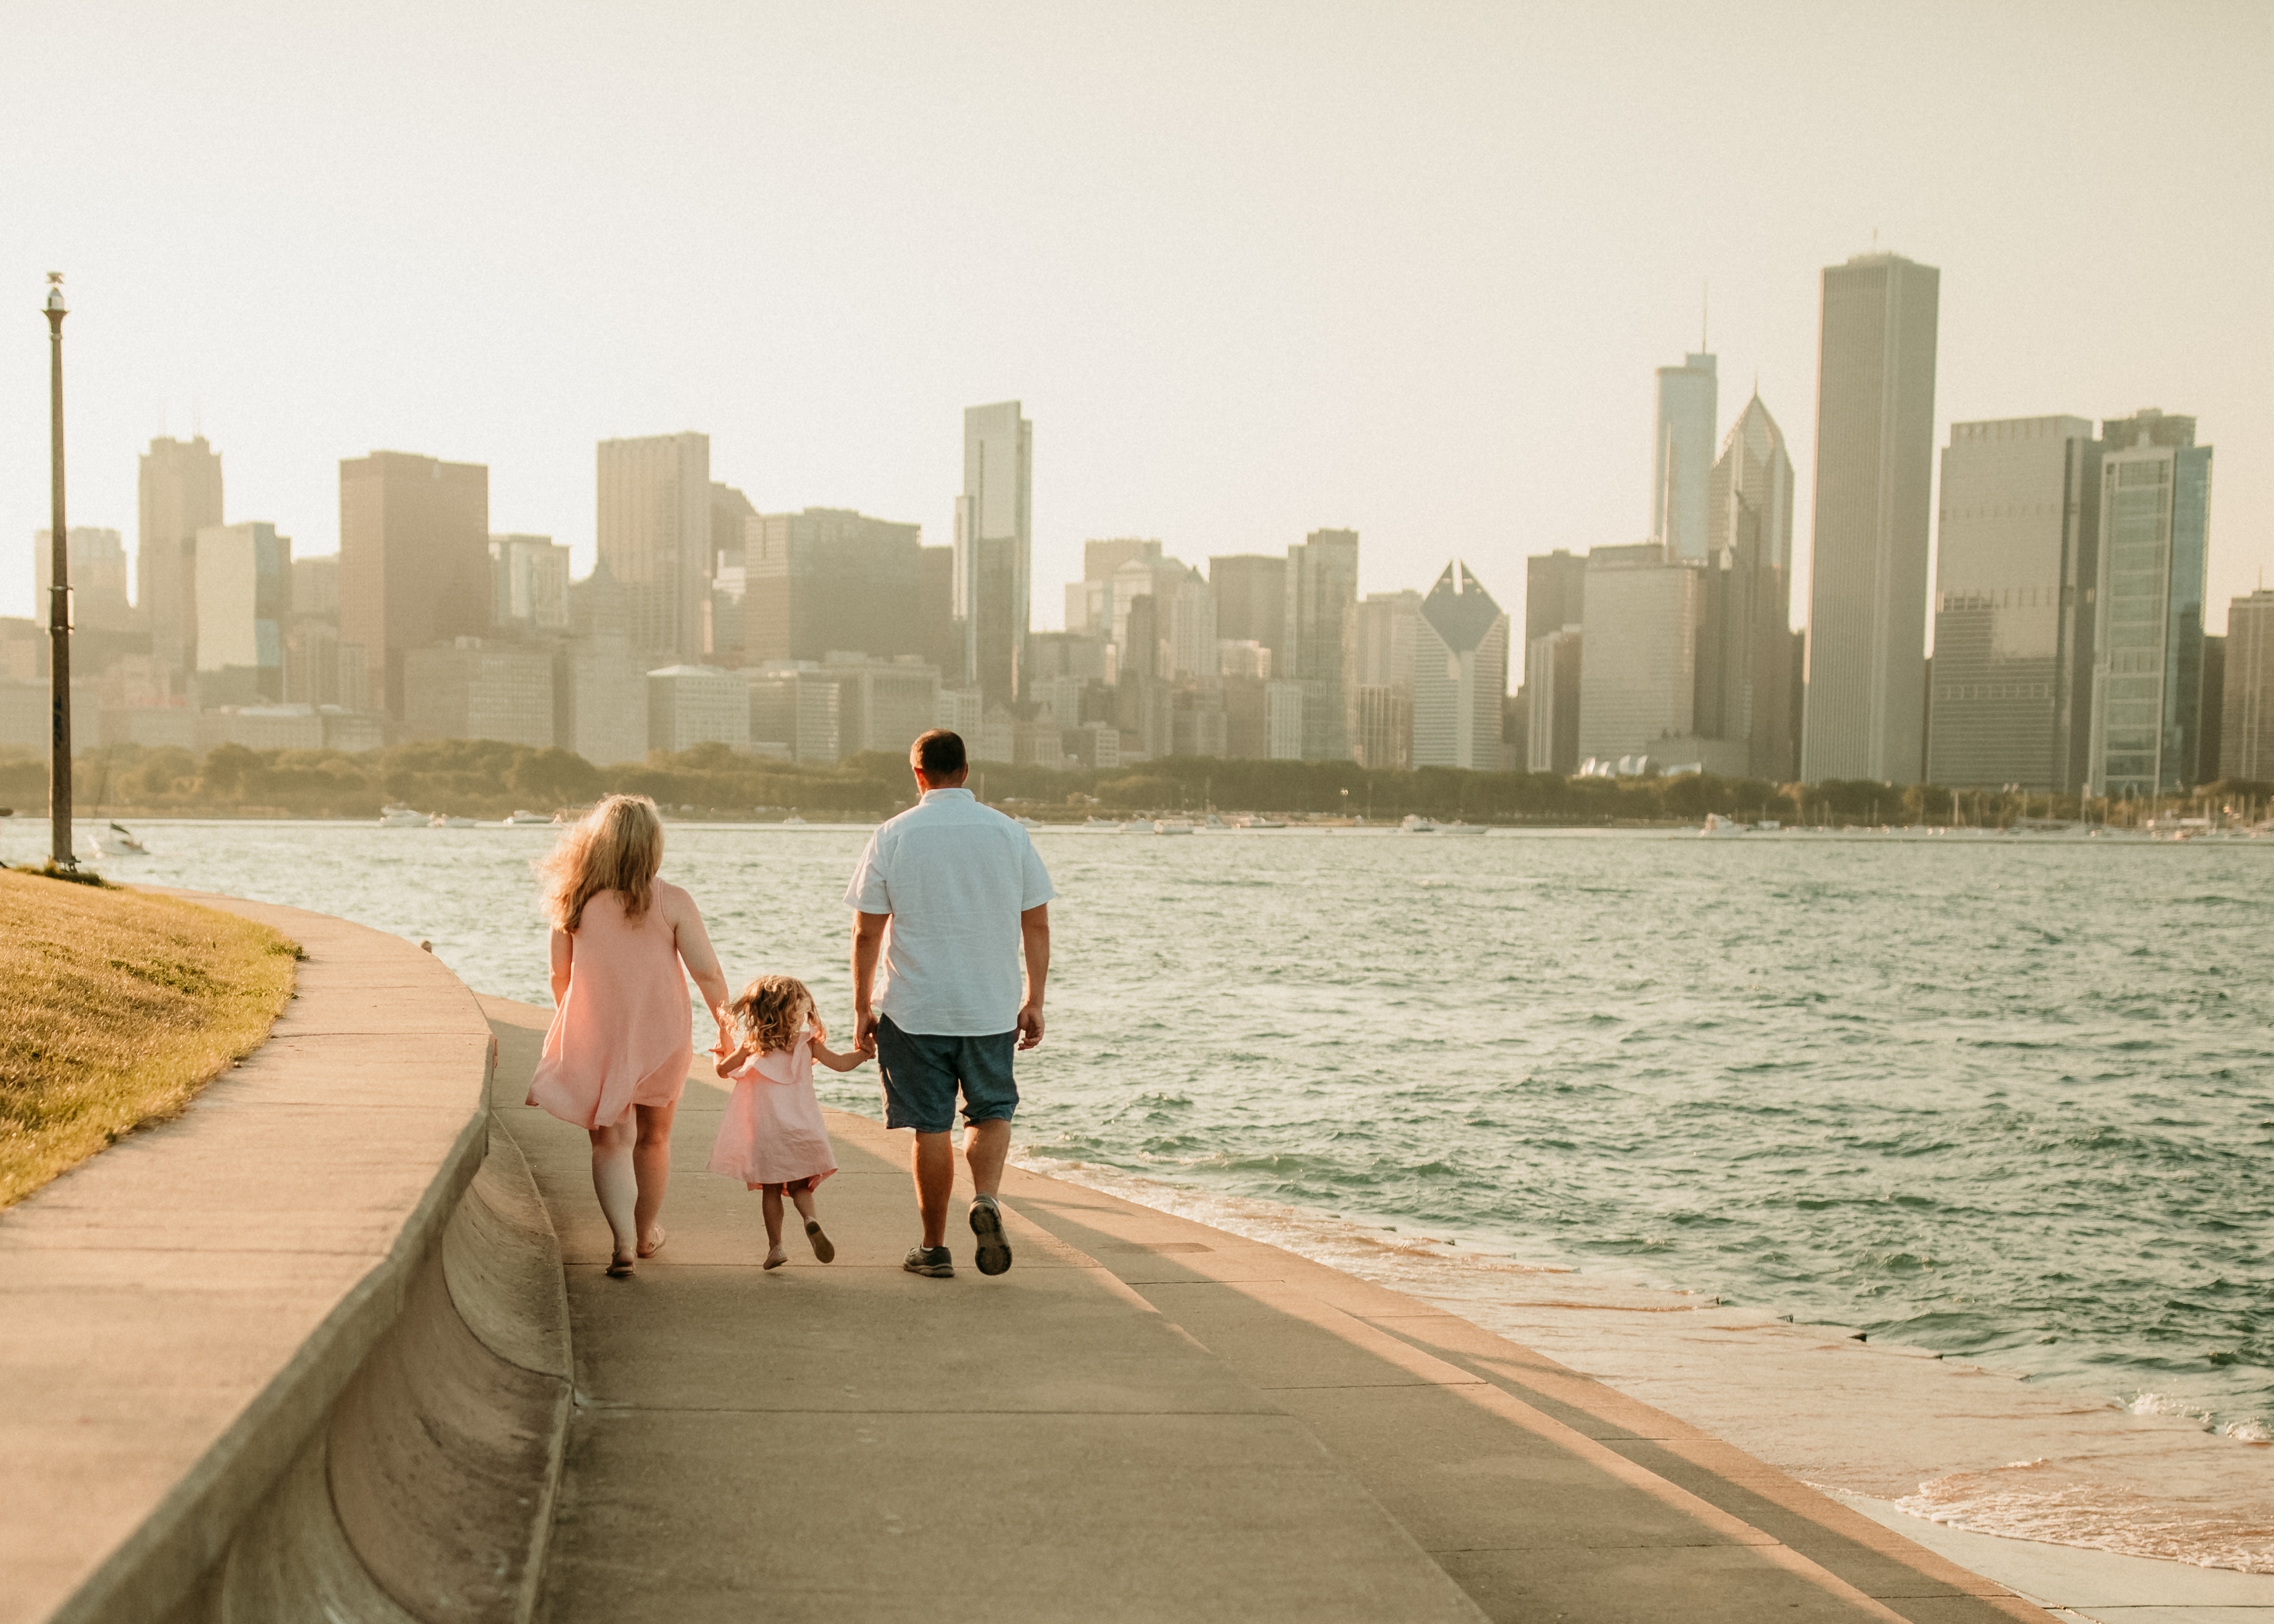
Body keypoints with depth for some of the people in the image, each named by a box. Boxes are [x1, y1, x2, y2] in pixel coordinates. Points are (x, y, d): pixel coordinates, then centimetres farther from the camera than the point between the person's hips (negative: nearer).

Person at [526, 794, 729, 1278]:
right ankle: (646, 1233, 35)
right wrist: (724, 1021, 4)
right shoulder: (672, 903, -12)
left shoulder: (576, 903, -6)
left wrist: (571, 1026, 20)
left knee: (610, 1140, 6)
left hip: (596, 1038, 0)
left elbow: (560, 977, 3)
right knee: (653, 1138, 18)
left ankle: (624, 1239, -11)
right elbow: (707, 972, -12)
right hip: (661, 1037, 0)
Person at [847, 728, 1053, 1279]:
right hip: (992, 1007, 1)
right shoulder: (1009, 832, 1)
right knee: (992, 1111, 17)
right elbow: (1037, 926, 2)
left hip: (916, 1010, -1)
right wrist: (1034, 1001, 10)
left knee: (931, 1127, 7)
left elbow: (867, 934, -4)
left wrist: (862, 1008, 5)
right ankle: (986, 1198, -9)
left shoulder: (892, 837, -4)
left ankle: (934, 1248, 14)